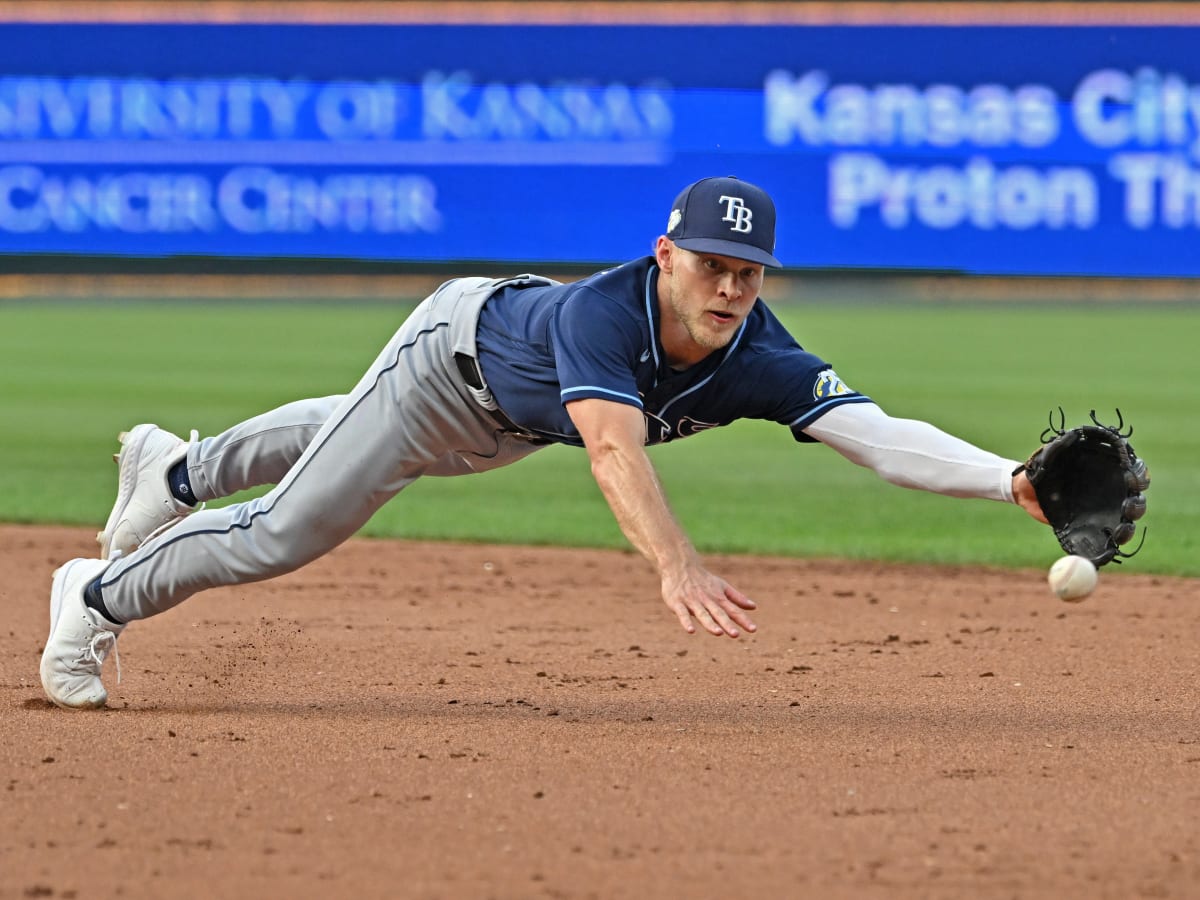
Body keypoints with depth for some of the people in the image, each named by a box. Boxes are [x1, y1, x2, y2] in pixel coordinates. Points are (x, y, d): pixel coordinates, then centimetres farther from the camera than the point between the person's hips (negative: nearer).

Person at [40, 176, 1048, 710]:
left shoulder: (758, 364, -35)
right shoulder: (604, 312, -47)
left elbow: (879, 434, -44)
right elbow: (615, 448, -63)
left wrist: (1011, 480, -60)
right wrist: (676, 566, -79)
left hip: (511, 425, 6)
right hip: (458, 345, -6)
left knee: (351, 438, 30)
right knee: (286, 532, -3)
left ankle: (180, 469, 58)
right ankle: (100, 598, 22)